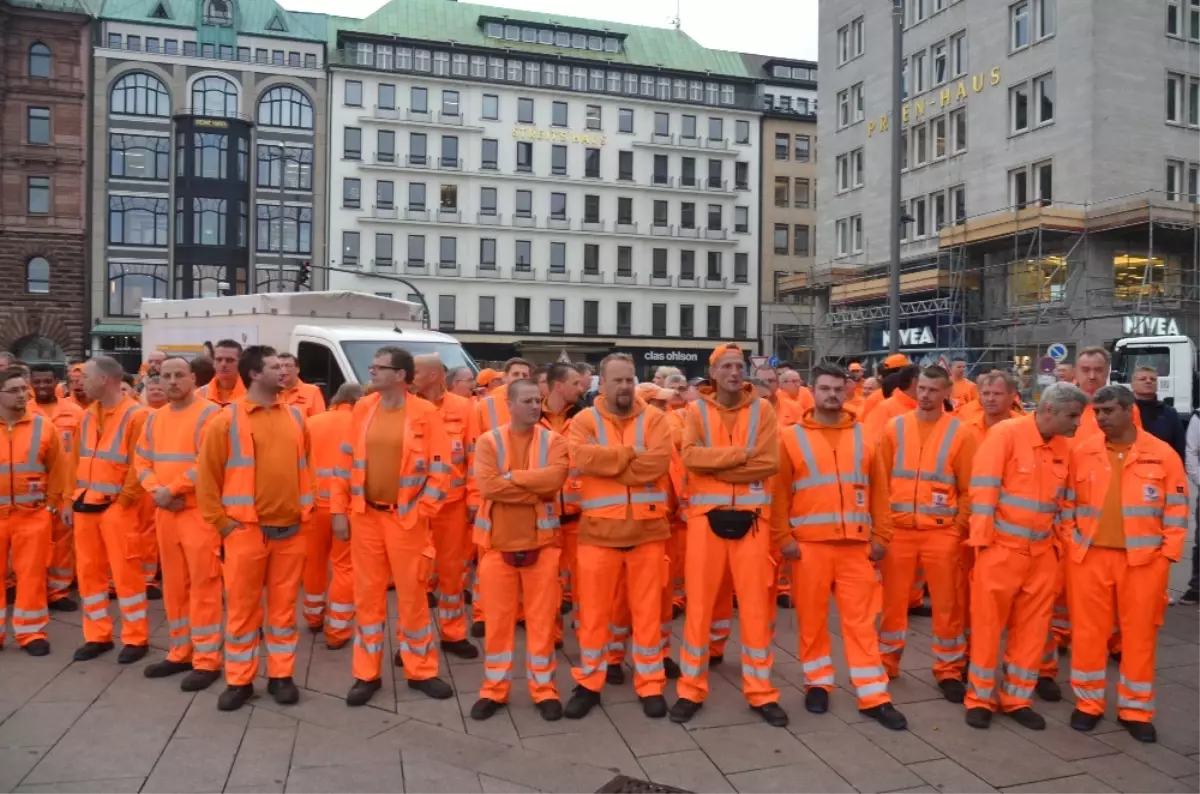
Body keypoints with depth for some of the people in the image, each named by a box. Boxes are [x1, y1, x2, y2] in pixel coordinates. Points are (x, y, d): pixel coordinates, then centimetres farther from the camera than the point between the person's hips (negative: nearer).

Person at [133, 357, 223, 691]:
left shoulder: (209, 413, -9)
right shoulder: (154, 418, 14)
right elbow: (142, 462, 13)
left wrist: (171, 490, -15)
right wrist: (156, 491, -6)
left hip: (200, 512, -7)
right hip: (164, 512, 7)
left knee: (203, 585, -4)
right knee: (173, 585, 14)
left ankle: (207, 660, 4)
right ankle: (180, 653, 26)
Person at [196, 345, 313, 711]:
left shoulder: (295, 417, 8)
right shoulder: (227, 420, -5)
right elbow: (206, 475, -3)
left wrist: (305, 508, 11)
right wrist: (221, 522, -5)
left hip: (290, 531, 3)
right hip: (246, 530, -3)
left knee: (284, 606, 10)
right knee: (242, 607, 6)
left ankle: (281, 675, 22)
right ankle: (239, 680, 19)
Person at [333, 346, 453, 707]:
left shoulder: (425, 414, -9)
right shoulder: (363, 409, 3)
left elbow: (440, 469, -7)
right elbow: (346, 462, 8)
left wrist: (420, 513, -9)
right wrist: (339, 510, 4)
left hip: (406, 518, -3)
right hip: (364, 516, 3)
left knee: (412, 595, 6)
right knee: (367, 595, 10)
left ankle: (420, 671, 22)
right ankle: (367, 674, 22)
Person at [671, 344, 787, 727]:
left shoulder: (762, 409, 3)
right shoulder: (696, 410, 3)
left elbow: (768, 463, -10)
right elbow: (690, 456, -15)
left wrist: (715, 465, -12)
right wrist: (741, 453, -17)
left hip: (750, 518, 1)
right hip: (706, 517, 0)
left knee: (755, 604, 7)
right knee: (699, 603, 5)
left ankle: (760, 691, 20)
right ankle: (691, 689, 19)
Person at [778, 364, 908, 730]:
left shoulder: (863, 437, 8)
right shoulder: (792, 437, 1)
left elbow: (879, 491, 9)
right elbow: (779, 493, -2)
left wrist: (881, 537, 3)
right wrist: (783, 538, -8)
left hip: (856, 545, 2)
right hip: (808, 545, -1)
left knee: (861, 619, 5)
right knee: (812, 618, 9)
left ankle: (873, 697, 12)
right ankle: (817, 684, 25)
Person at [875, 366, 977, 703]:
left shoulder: (961, 433, -1)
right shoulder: (894, 428, 3)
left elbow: (969, 487, 2)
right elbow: (881, 481, 5)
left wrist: (960, 526, -3)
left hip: (942, 531, -1)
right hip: (898, 529, 1)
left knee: (947, 602, 6)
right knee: (893, 599, 9)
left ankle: (949, 669, 21)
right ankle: (886, 662, 24)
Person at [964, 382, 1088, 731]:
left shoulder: (1063, 447, 6)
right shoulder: (1005, 433, -12)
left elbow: (1062, 499, 16)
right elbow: (983, 488, -14)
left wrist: (1059, 539, 11)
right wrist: (983, 539, -15)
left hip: (1043, 553, 6)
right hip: (1001, 548, -6)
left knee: (1032, 627, 11)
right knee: (988, 624, 4)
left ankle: (1016, 698, 25)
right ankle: (979, 699, 17)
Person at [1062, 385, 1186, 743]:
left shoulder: (1162, 454, -1)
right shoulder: (1081, 453, 2)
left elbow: (1176, 509, 2)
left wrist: (1167, 553, -3)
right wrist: (1071, 541, 0)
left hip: (1144, 560, -1)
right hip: (1089, 557, 1)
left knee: (1139, 634, 8)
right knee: (1088, 632, 7)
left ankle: (1135, 710, 22)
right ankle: (1088, 703, 21)